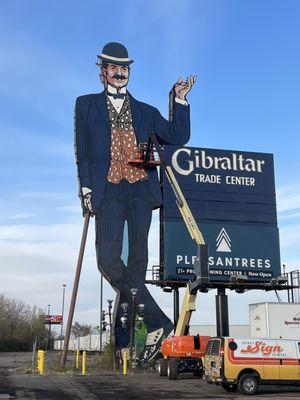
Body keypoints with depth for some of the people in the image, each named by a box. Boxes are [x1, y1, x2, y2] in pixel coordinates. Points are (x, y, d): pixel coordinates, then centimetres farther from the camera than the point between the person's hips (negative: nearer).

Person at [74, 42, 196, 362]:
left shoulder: (146, 112, 21)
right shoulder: (86, 106, 17)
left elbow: (178, 138, 13)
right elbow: (82, 151, 10)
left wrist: (180, 99, 8)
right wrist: (86, 187, -2)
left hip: (141, 190, 2)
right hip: (109, 192, -1)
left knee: (137, 259, -2)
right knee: (108, 259, -18)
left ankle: (122, 338, 6)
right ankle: (156, 321, -12)